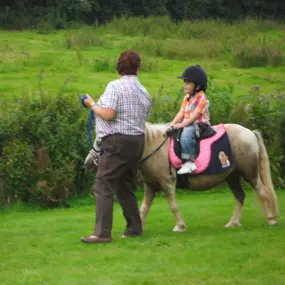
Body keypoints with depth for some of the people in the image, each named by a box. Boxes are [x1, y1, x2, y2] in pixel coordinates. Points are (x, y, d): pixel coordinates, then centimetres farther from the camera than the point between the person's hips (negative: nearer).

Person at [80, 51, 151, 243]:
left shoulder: (115, 86, -11)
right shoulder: (143, 92, 12)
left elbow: (108, 114, -21)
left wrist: (92, 104, -3)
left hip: (119, 142, -8)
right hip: (138, 141, 8)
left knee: (103, 186, -8)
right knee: (126, 187, 19)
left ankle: (102, 233, -14)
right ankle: (134, 228, 24)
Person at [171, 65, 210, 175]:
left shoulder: (202, 98, -9)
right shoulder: (187, 98, 16)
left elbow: (195, 115, -17)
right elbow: (181, 112, 10)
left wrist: (182, 124, -23)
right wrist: (173, 124, -5)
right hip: (187, 124, 9)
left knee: (186, 133, -36)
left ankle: (189, 160, -36)